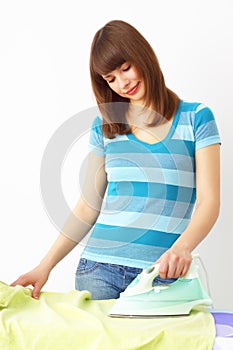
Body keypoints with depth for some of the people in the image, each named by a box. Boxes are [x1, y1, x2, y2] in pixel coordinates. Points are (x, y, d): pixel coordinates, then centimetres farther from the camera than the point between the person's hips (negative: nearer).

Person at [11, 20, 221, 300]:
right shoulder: (104, 126, 9)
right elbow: (88, 208, 11)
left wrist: (182, 247, -23)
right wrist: (45, 266, 3)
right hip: (99, 269, 2)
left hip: (164, 276, -2)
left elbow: (209, 202, -4)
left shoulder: (196, 118, 2)